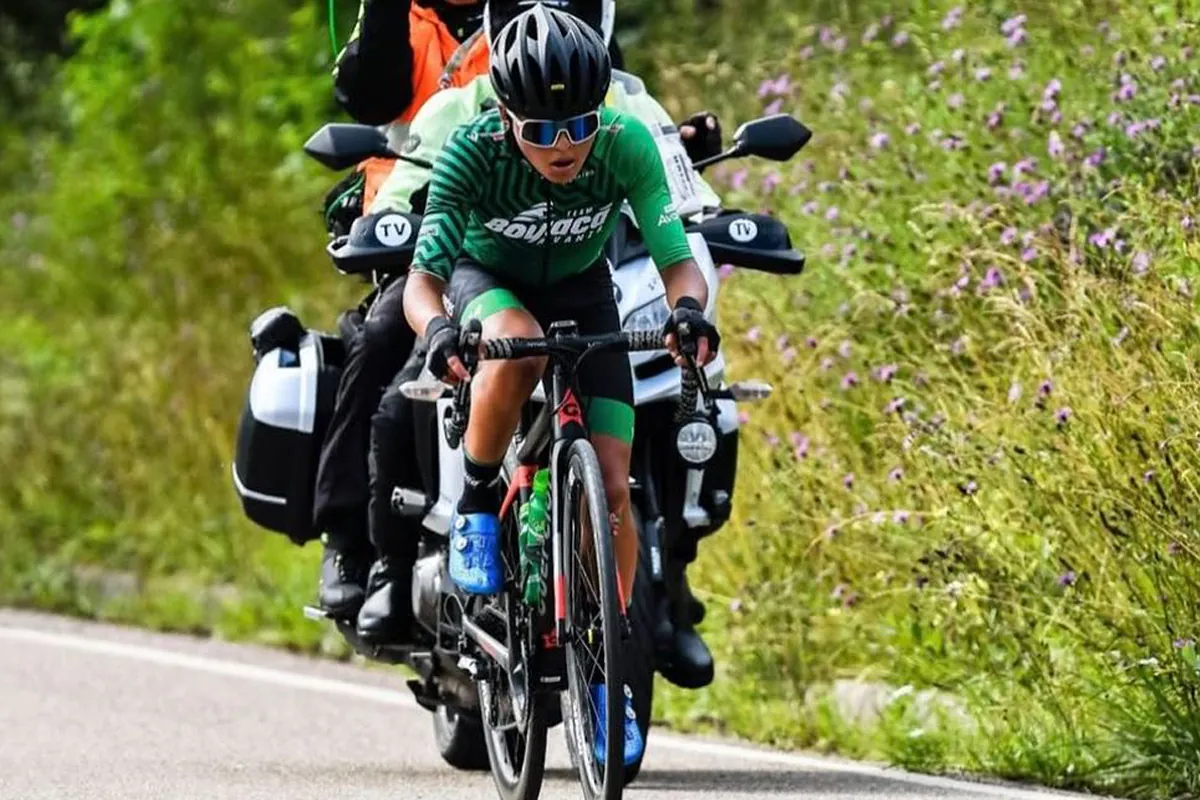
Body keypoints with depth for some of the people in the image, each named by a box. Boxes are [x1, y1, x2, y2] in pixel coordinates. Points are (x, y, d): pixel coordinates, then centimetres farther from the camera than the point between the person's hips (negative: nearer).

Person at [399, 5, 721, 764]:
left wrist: (689, 308, -53)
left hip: (582, 289, 2)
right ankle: (475, 508, -14)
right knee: (519, 349, -39)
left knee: (612, 487, -10)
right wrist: (438, 328, -57)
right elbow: (422, 277, -35)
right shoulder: (472, 152, -32)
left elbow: (677, 257, -30)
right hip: (487, 281, -2)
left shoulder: (626, 144, -29)